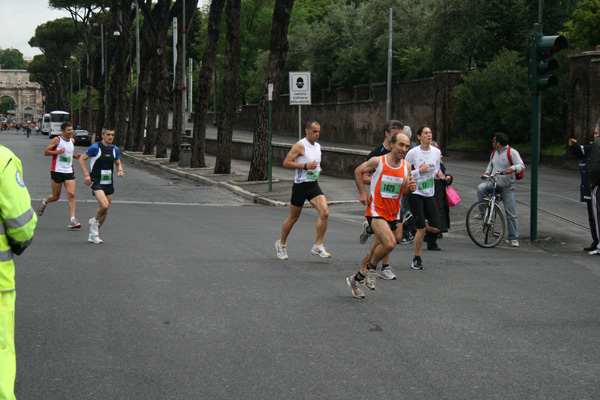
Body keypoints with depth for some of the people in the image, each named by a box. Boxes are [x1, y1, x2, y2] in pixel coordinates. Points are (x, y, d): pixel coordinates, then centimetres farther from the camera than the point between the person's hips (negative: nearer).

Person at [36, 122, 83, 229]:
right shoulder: (57, 140, -6)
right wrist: (58, 151, -19)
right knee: (56, 196, 5)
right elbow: (46, 152, -5)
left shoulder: (72, 141, 12)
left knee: (71, 194, -10)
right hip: (57, 171, -4)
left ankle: (72, 220, -12)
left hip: (69, 171, 4)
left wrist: (75, 156, 8)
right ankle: (44, 202, 40)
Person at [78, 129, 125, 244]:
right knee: (104, 205, -25)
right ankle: (94, 221, 8)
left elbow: (118, 163, 21)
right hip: (97, 182, -6)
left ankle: (93, 235, 23)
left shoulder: (115, 149, 8)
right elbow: (82, 159, -3)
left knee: (105, 211, 8)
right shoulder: (95, 147, -10)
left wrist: (120, 171, -2)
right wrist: (87, 175, -11)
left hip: (109, 183, 6)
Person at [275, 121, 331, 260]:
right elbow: (286, 162, -16)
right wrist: (306, 166, -22)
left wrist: (318, 169, 9)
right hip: (300, 185, -6)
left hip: (314, 185, 6)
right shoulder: (300, 145, -12)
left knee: (325, 213, -14)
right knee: (293, 217, 7)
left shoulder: (318, 146, 12)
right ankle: (281, 244, 28)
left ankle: (318, 246, -7)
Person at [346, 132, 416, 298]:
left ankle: (356, 279, 29)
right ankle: (371, 268, 2)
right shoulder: (377, 161, -9)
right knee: (389, 243, -24)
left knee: (376, 249, 12)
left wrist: (410, 188, -10)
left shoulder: (406, 166, 3)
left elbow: (404, 192, 13)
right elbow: (358, 171, 7)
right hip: (376, 211, -5)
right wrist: (362, 192, 0)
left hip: (393, 214, 5)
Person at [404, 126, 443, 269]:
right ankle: (416, 259, 9)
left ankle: (423, 223, 30)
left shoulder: (436, 152, 4)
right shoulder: (413, 153, -10)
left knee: (435, 228, -4)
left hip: (429, 194, 5)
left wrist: (438, 174, -6)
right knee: (421, 230, -8)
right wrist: (419, 171, -18)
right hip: (415, 194, -5)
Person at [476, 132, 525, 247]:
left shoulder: (512, 152, -9)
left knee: (511, 214, -3)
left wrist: (512, 168, -39)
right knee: (481, 188, -28)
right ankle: (483, 212, -12)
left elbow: (521, 165, -18)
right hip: (493, 183, 5)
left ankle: (514, 239, 4)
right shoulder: (494, 153, 11)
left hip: (507, 187, -5)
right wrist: (487, 172, 9)